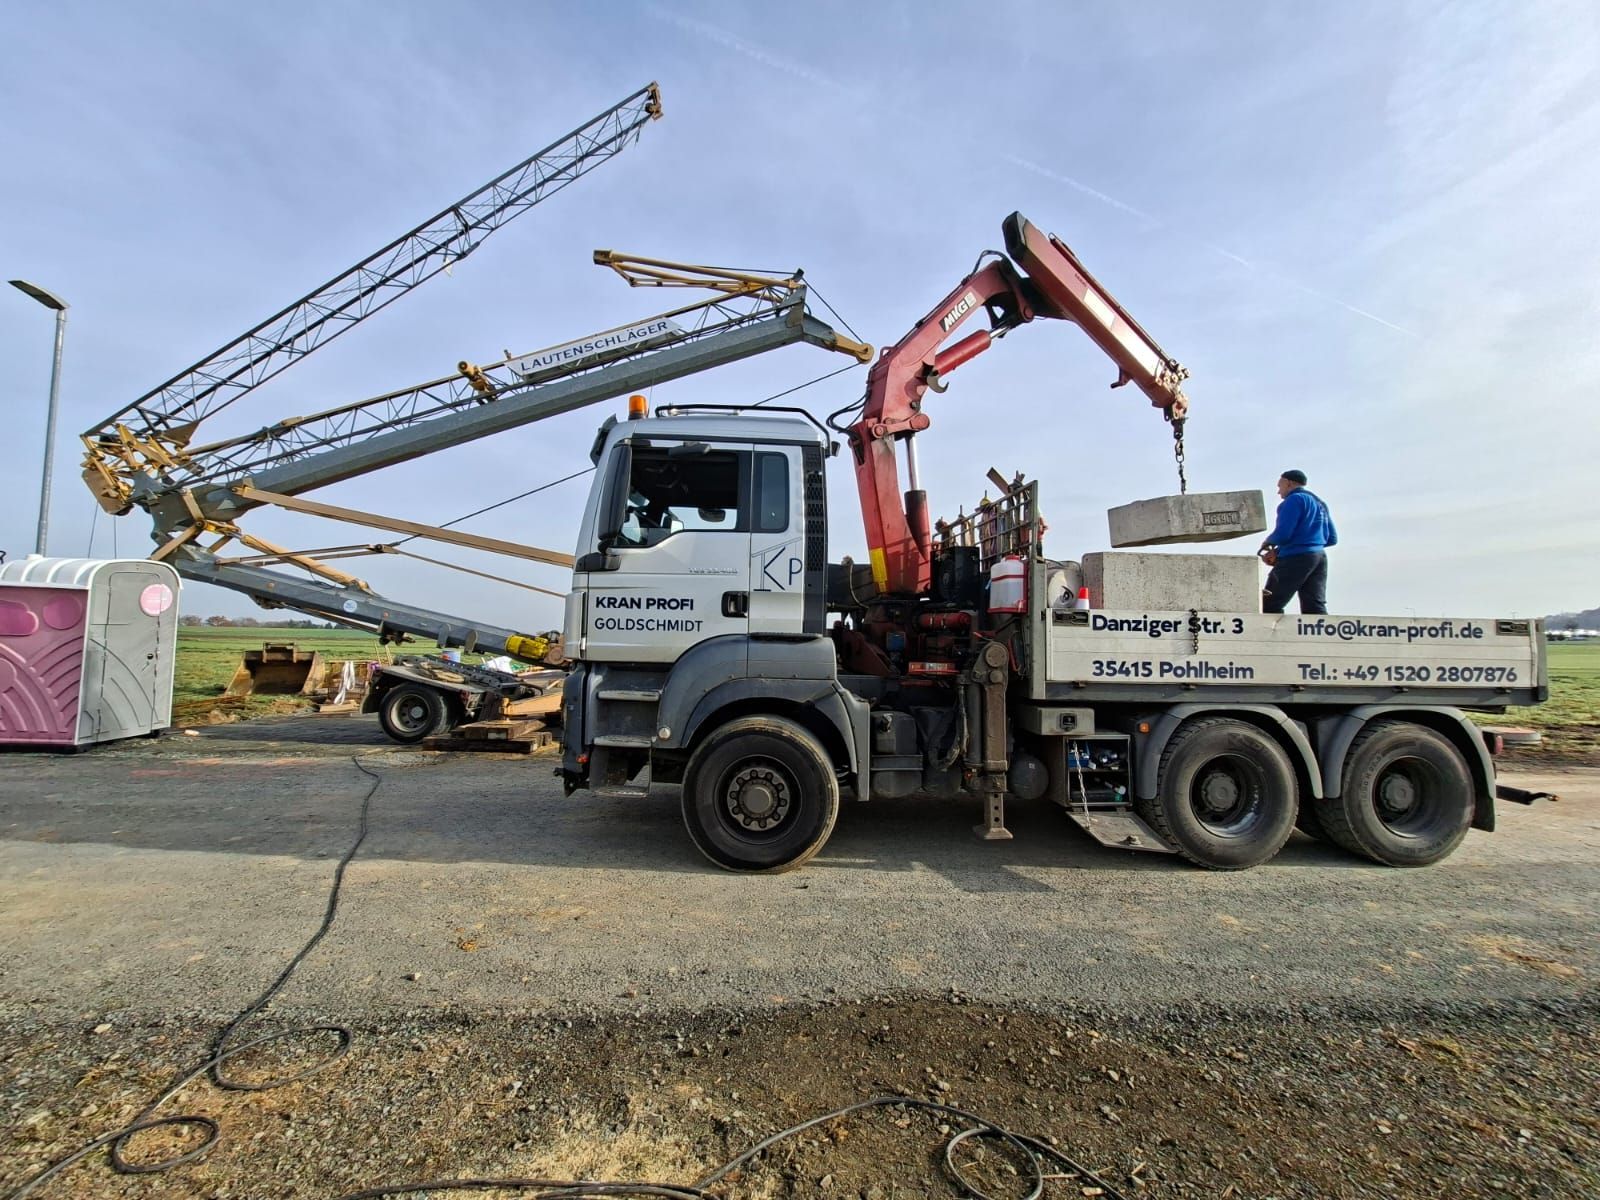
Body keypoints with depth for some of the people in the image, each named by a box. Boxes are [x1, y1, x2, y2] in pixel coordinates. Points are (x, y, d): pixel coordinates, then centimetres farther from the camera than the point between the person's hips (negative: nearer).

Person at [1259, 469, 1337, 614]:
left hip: (1296, 558, -9)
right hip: (1320, 557, 9)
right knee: (1315, 607, 3)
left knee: (1270, 606, -6)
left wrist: (1268, 542, 2)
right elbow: (1332, 539, 22)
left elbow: (1282, 534, -17)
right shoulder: (1320, 503, 22)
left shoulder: (1295, 499, -6)